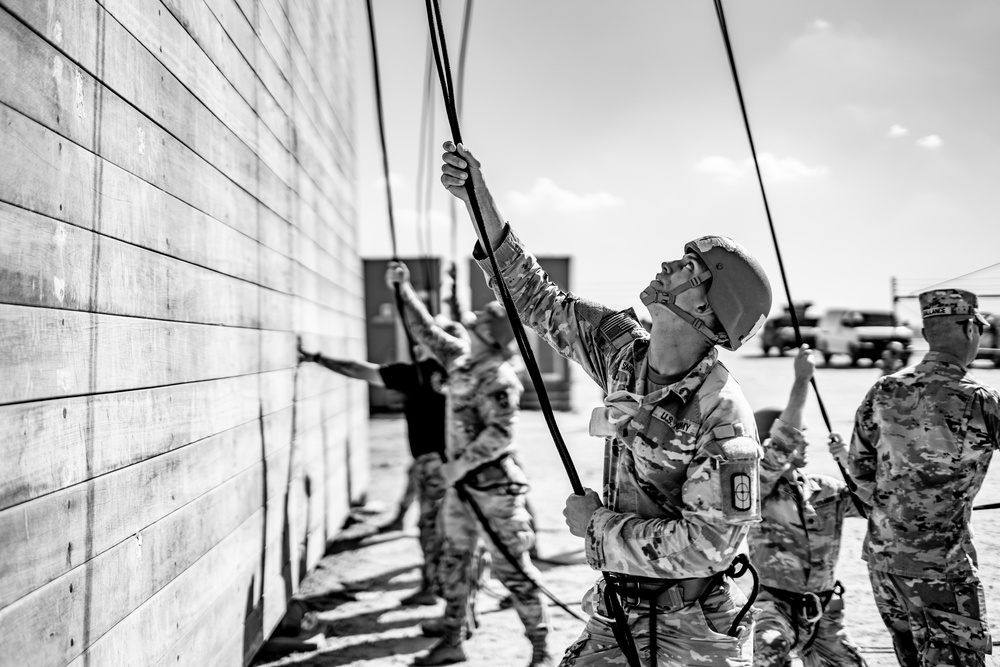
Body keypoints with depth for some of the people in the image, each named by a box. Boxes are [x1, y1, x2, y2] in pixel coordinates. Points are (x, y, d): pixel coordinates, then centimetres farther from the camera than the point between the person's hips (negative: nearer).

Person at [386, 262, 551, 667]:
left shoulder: (499, 378, -17)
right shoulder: (459, 357, 7)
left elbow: (500, 433, -24)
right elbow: (427, 331, 17)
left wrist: (463, 463, -22)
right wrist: (404, 292, 12)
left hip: (495, 485, -9)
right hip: (461, 482, 9)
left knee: (512, 568, -2)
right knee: (454, 560, 15)